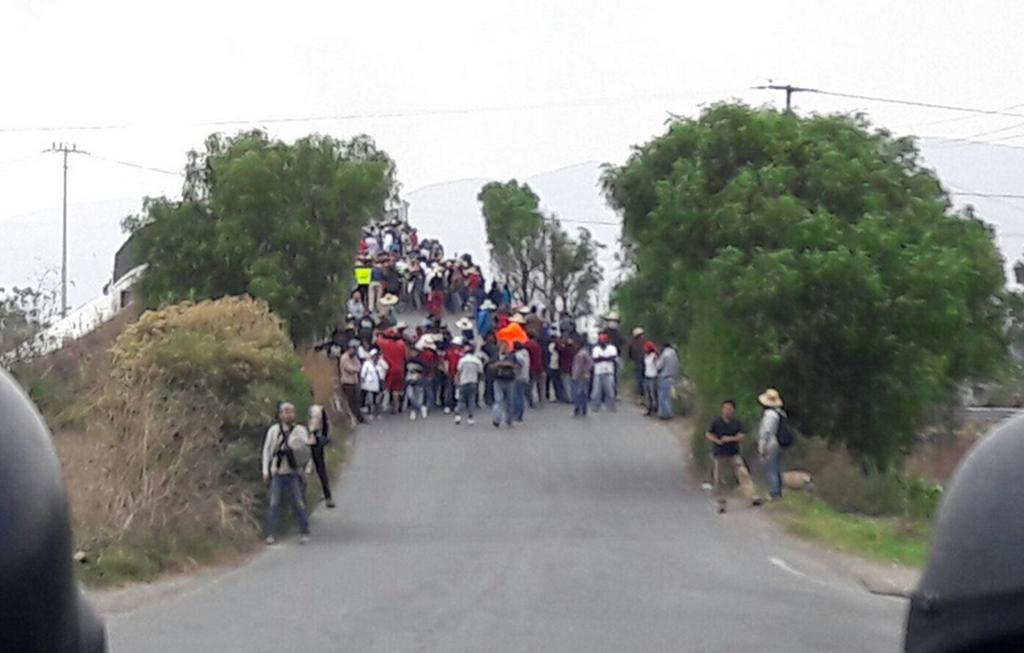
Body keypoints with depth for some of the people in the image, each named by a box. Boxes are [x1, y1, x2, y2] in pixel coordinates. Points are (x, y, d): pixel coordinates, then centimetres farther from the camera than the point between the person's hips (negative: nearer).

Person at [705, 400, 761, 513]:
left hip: (734, 454, 1)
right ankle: (721, 503, 12)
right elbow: (708, 434, 2)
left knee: (743, 474, -11)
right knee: (719, 479, 2)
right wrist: (717, 440, -15)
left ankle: (752, 497, -12)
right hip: (719, 455, -1)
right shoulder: (717, 422, -1)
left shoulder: (737, 423, 3)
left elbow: (741, 436, -3)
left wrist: (730, 439, -19)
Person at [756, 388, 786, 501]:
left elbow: (766, 432, -21)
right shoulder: (780, 413, 11)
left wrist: (762, 448, -17)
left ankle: (774, 494, -6)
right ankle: (778, 493, 23)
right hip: (779, 446, 10)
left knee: (771, 472, -6)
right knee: (777, 471, 16)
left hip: (771, 446, -10)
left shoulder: (769, 414, -18)